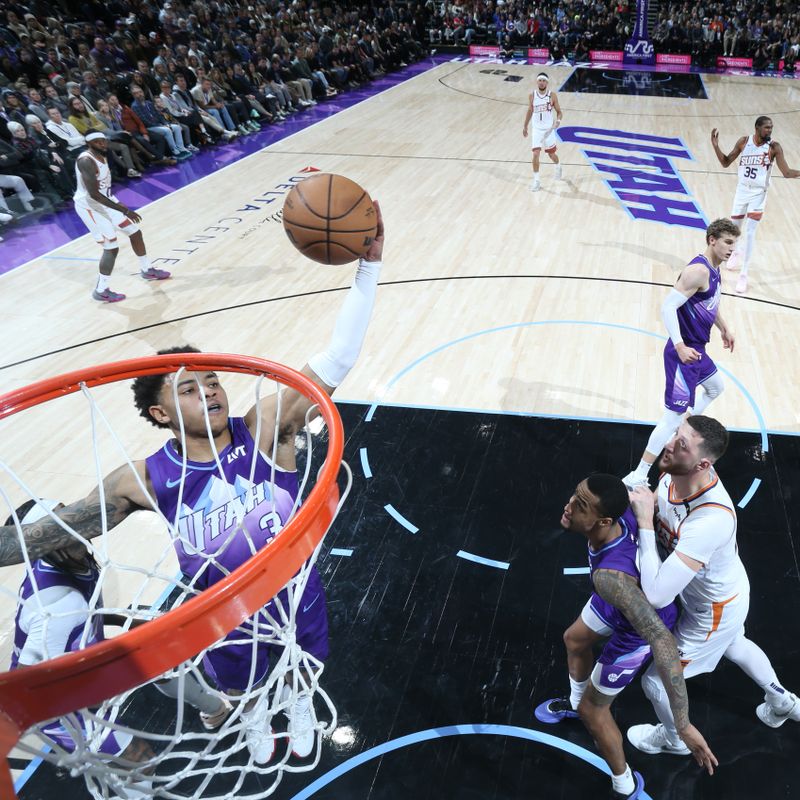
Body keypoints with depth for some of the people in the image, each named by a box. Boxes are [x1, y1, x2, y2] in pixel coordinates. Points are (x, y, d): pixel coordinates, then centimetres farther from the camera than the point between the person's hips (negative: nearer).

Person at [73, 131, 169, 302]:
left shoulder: (101, 156, 3)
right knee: (111, 248, -11)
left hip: (106, 201, 9)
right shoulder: (86, 161, -27)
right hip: (90, 206, -9)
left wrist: (121, 206, 24)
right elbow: (94, 194, -33)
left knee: (135, 232, 16)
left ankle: (147, 270, 35)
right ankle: (101, 291, 1)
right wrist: (124, 210, -35)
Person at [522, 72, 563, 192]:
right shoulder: (532, 95, -3)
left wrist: (558, 121, -23)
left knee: (551, 154, 13)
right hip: (536, 129, 1)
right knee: (536, 154, -11)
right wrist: (525, 126, 17)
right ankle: (536, 180, -1)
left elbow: (559, 112, -2)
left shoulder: (552, 95, -8)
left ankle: (558, 167, 47)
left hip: (548, 129, -1)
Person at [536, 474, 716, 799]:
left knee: (592, 710, 12)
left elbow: (662, 639, -53)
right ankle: (574, 702, 64)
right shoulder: (619, 510, -30)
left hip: (637, 629, -7)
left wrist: (684, 725, -51)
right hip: (634, 595, 7)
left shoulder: (610, 575, -50)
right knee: (574, 640, 31)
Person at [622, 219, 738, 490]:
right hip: (684, 352, -10)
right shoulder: (698, 270, -21)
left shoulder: (713, 269, 10)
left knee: (716, 388, 32)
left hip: (697, 349, 10)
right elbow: (668, 306, -28)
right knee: (673, 415, -12)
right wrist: (680, 347, -33)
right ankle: (637, 477, -9)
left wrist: (724, 328, 34)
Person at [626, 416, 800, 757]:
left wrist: (644, 523, -43)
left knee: (656, 680, 12)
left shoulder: (710, 519, -47)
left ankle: (674, 738, 45)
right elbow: (651, 505, 2)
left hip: (715, 611, -7)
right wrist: (636, 506, -20)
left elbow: (656, 594, -48)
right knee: (733, 645, 37)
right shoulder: (674, 474, -23)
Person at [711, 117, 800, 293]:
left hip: (758, 193, -3)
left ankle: (743, 275, -6)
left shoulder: (774, 147, -11)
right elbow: (726, 163, 3)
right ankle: (737, 252, 49)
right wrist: (715, 146, -11)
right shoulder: (744, 141, -4)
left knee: (750, 232, -12)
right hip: (742, 189, 3)